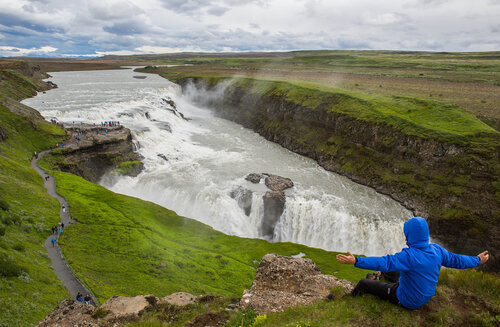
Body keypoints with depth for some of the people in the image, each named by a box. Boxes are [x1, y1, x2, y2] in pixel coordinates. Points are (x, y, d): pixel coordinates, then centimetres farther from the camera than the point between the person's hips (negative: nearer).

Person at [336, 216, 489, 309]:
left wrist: (356, 261, -52)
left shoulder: (410, 256, -35)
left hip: (406, 300, -7)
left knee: (363, 284, 4)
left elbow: (384, 262, -45)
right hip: (426, 295, 8)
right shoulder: (436, 250, -13)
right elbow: (456, 260, 3)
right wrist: (477, 260, 22)